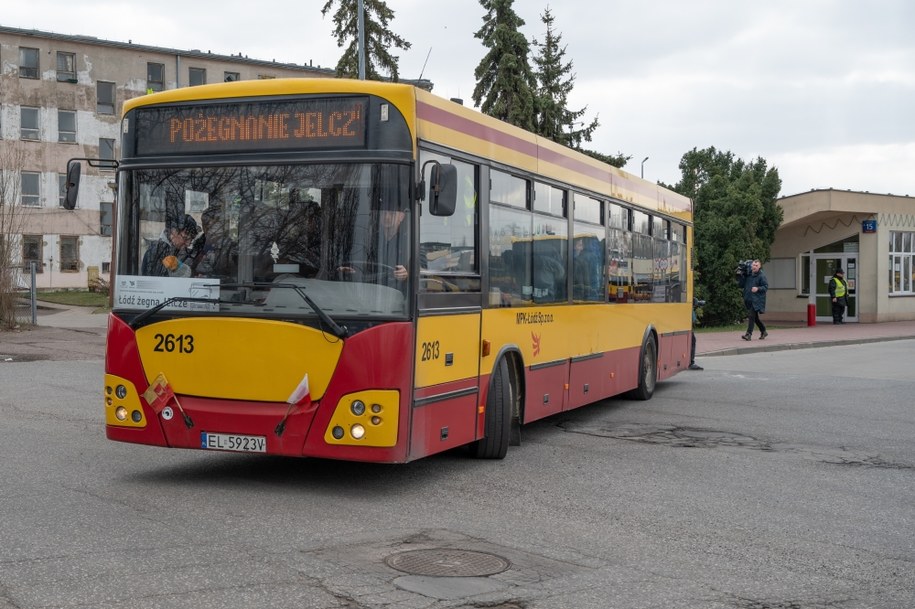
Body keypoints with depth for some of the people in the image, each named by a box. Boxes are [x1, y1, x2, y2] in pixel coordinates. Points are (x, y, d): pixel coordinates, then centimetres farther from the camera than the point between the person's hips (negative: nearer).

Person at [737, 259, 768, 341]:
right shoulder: (748, 275, 10)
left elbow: (766, 287, -8)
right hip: (748, 299, 7)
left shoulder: (761, 275, -6)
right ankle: (763, 331, 33)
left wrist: (758, 289, -24)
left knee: (751, 316, -15)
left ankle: (749, 334, -15)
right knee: (755, 317, 16)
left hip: (756, 300, -7)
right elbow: (741, 285, 14)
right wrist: (740, 276, 1)